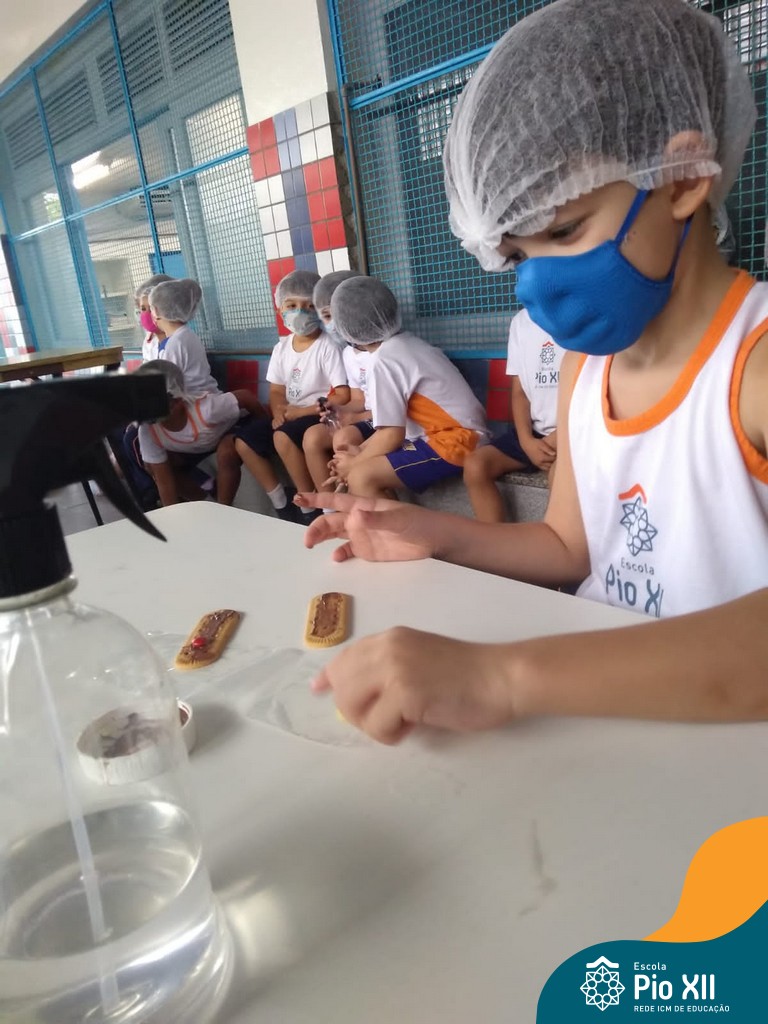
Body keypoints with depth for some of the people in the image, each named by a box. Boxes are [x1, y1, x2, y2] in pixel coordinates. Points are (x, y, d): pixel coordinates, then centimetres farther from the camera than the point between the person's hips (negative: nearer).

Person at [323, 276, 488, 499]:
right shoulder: (405, 343, 8)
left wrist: (355, 462, -2)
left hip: (455, 442, -10)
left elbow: (391, 434, -16)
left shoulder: (384, 362, -17)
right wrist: (360, 451, 7)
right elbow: (395, 421, 10)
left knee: (361, 477, -18)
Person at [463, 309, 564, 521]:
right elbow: (519, 392, 9)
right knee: (475, 465, -17)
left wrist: (562, 437, -18)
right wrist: (527, 441, -8)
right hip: (535, 431, 5)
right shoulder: (521, 321, 10)